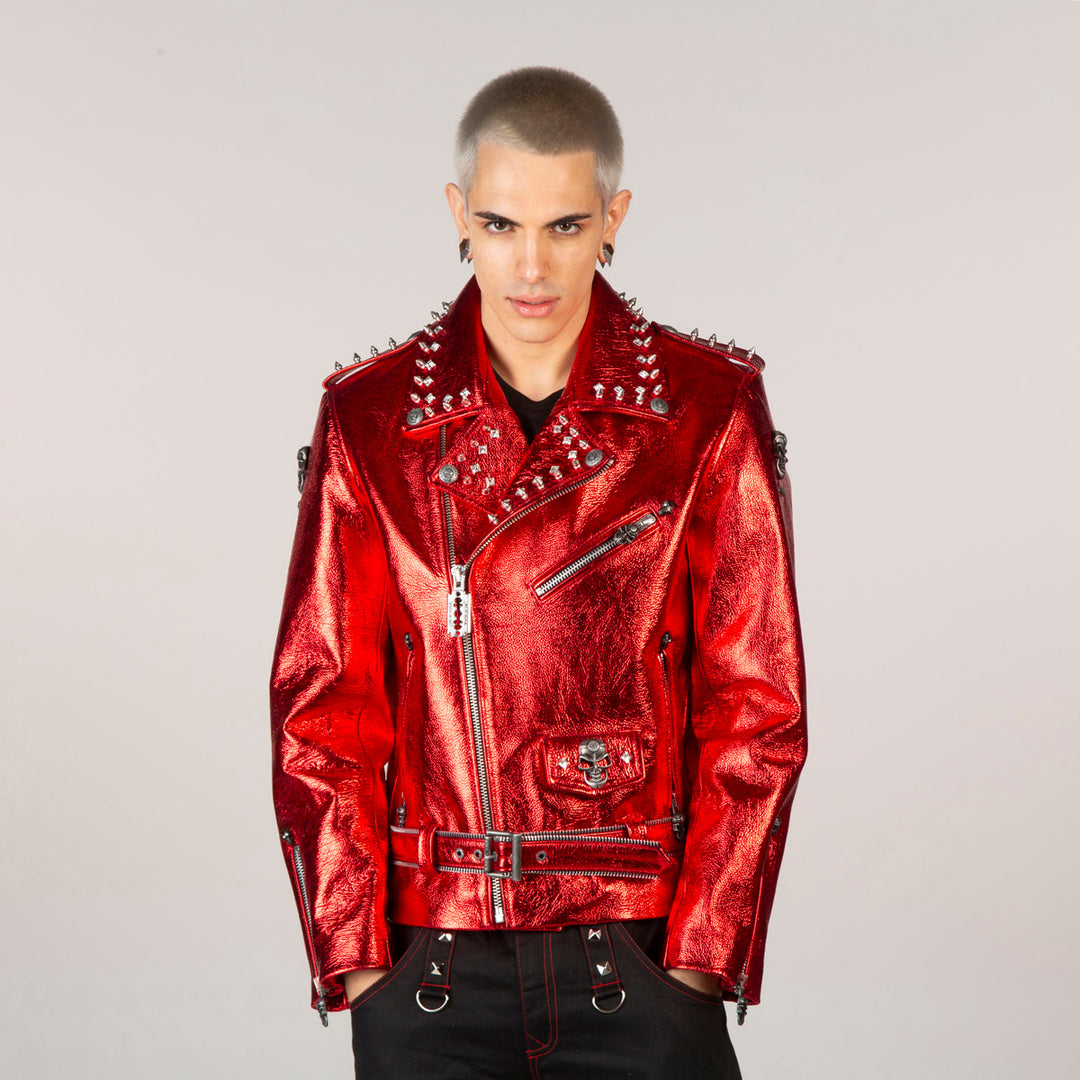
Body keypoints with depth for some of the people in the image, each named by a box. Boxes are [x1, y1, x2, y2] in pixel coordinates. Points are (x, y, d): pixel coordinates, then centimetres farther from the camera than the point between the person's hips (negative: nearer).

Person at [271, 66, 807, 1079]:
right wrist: (353, 954, -4)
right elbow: (323, 708, 1)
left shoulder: (711, 408, -3)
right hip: (428, 966, 1)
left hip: (641, 956, -1)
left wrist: (702, 953, -7)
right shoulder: (370, 418, 0)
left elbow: (757, 705, -2)